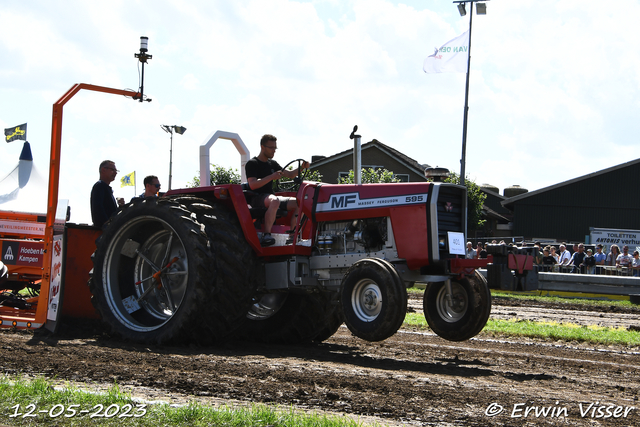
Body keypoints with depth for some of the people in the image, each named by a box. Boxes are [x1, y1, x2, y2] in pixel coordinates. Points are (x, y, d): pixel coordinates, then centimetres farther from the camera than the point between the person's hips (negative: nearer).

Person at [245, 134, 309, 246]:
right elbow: (252, 185, -18)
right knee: (274, 201, -41)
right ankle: (266, 235, -46)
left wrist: (301, 168, 3)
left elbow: (290, 175, 22)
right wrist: (271, 177, -27)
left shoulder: (272, 164, 19)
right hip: (257, 199, -8)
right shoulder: (252, 164, -5)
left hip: (271, 196, 8)